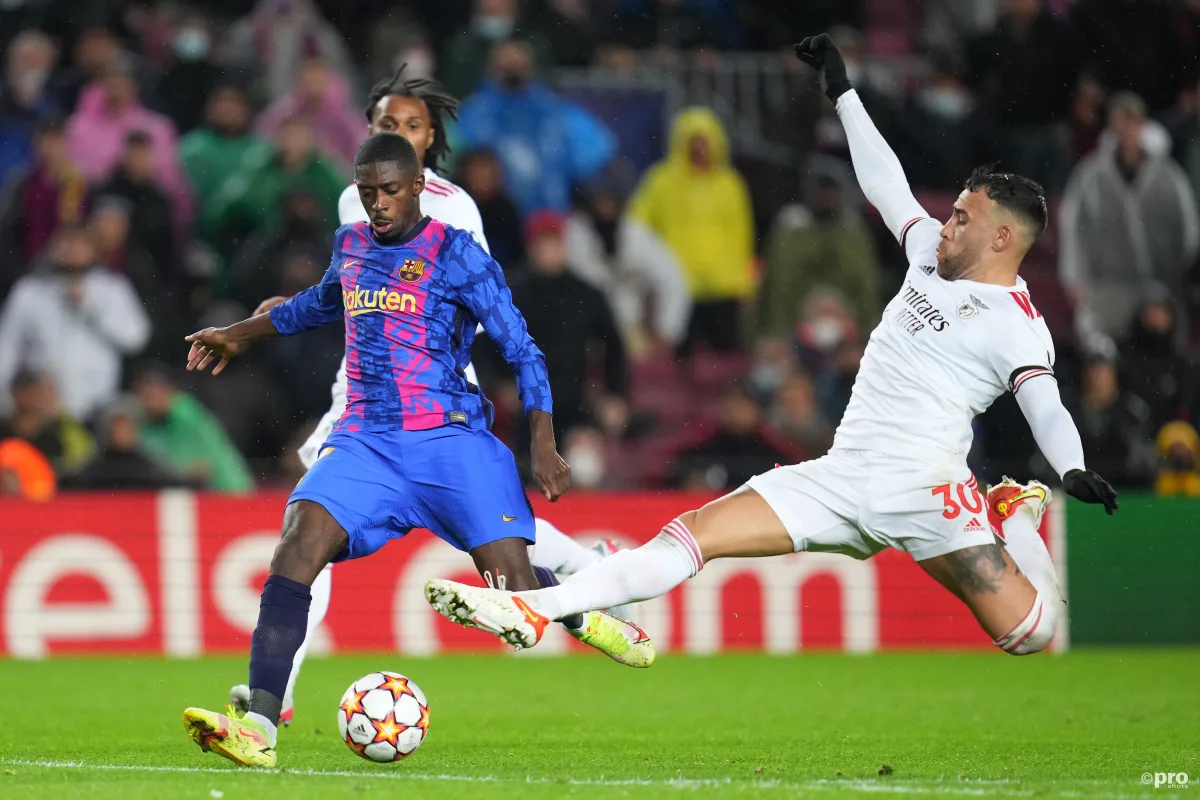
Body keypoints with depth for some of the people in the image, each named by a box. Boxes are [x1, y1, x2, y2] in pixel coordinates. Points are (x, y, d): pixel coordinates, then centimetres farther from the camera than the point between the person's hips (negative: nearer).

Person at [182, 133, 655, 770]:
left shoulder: (456, 255, -2)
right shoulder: (350, 246, 15)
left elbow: (521, 350, -2)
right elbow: (320, 304, 39)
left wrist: (544, 448, -10)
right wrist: (241, 335, 48)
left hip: (452, 438, -4)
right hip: (365, 442, 4)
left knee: (513, 582, -12)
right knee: (299, 539, -23)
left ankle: (582, 617, 29)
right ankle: (259, 726, -30)